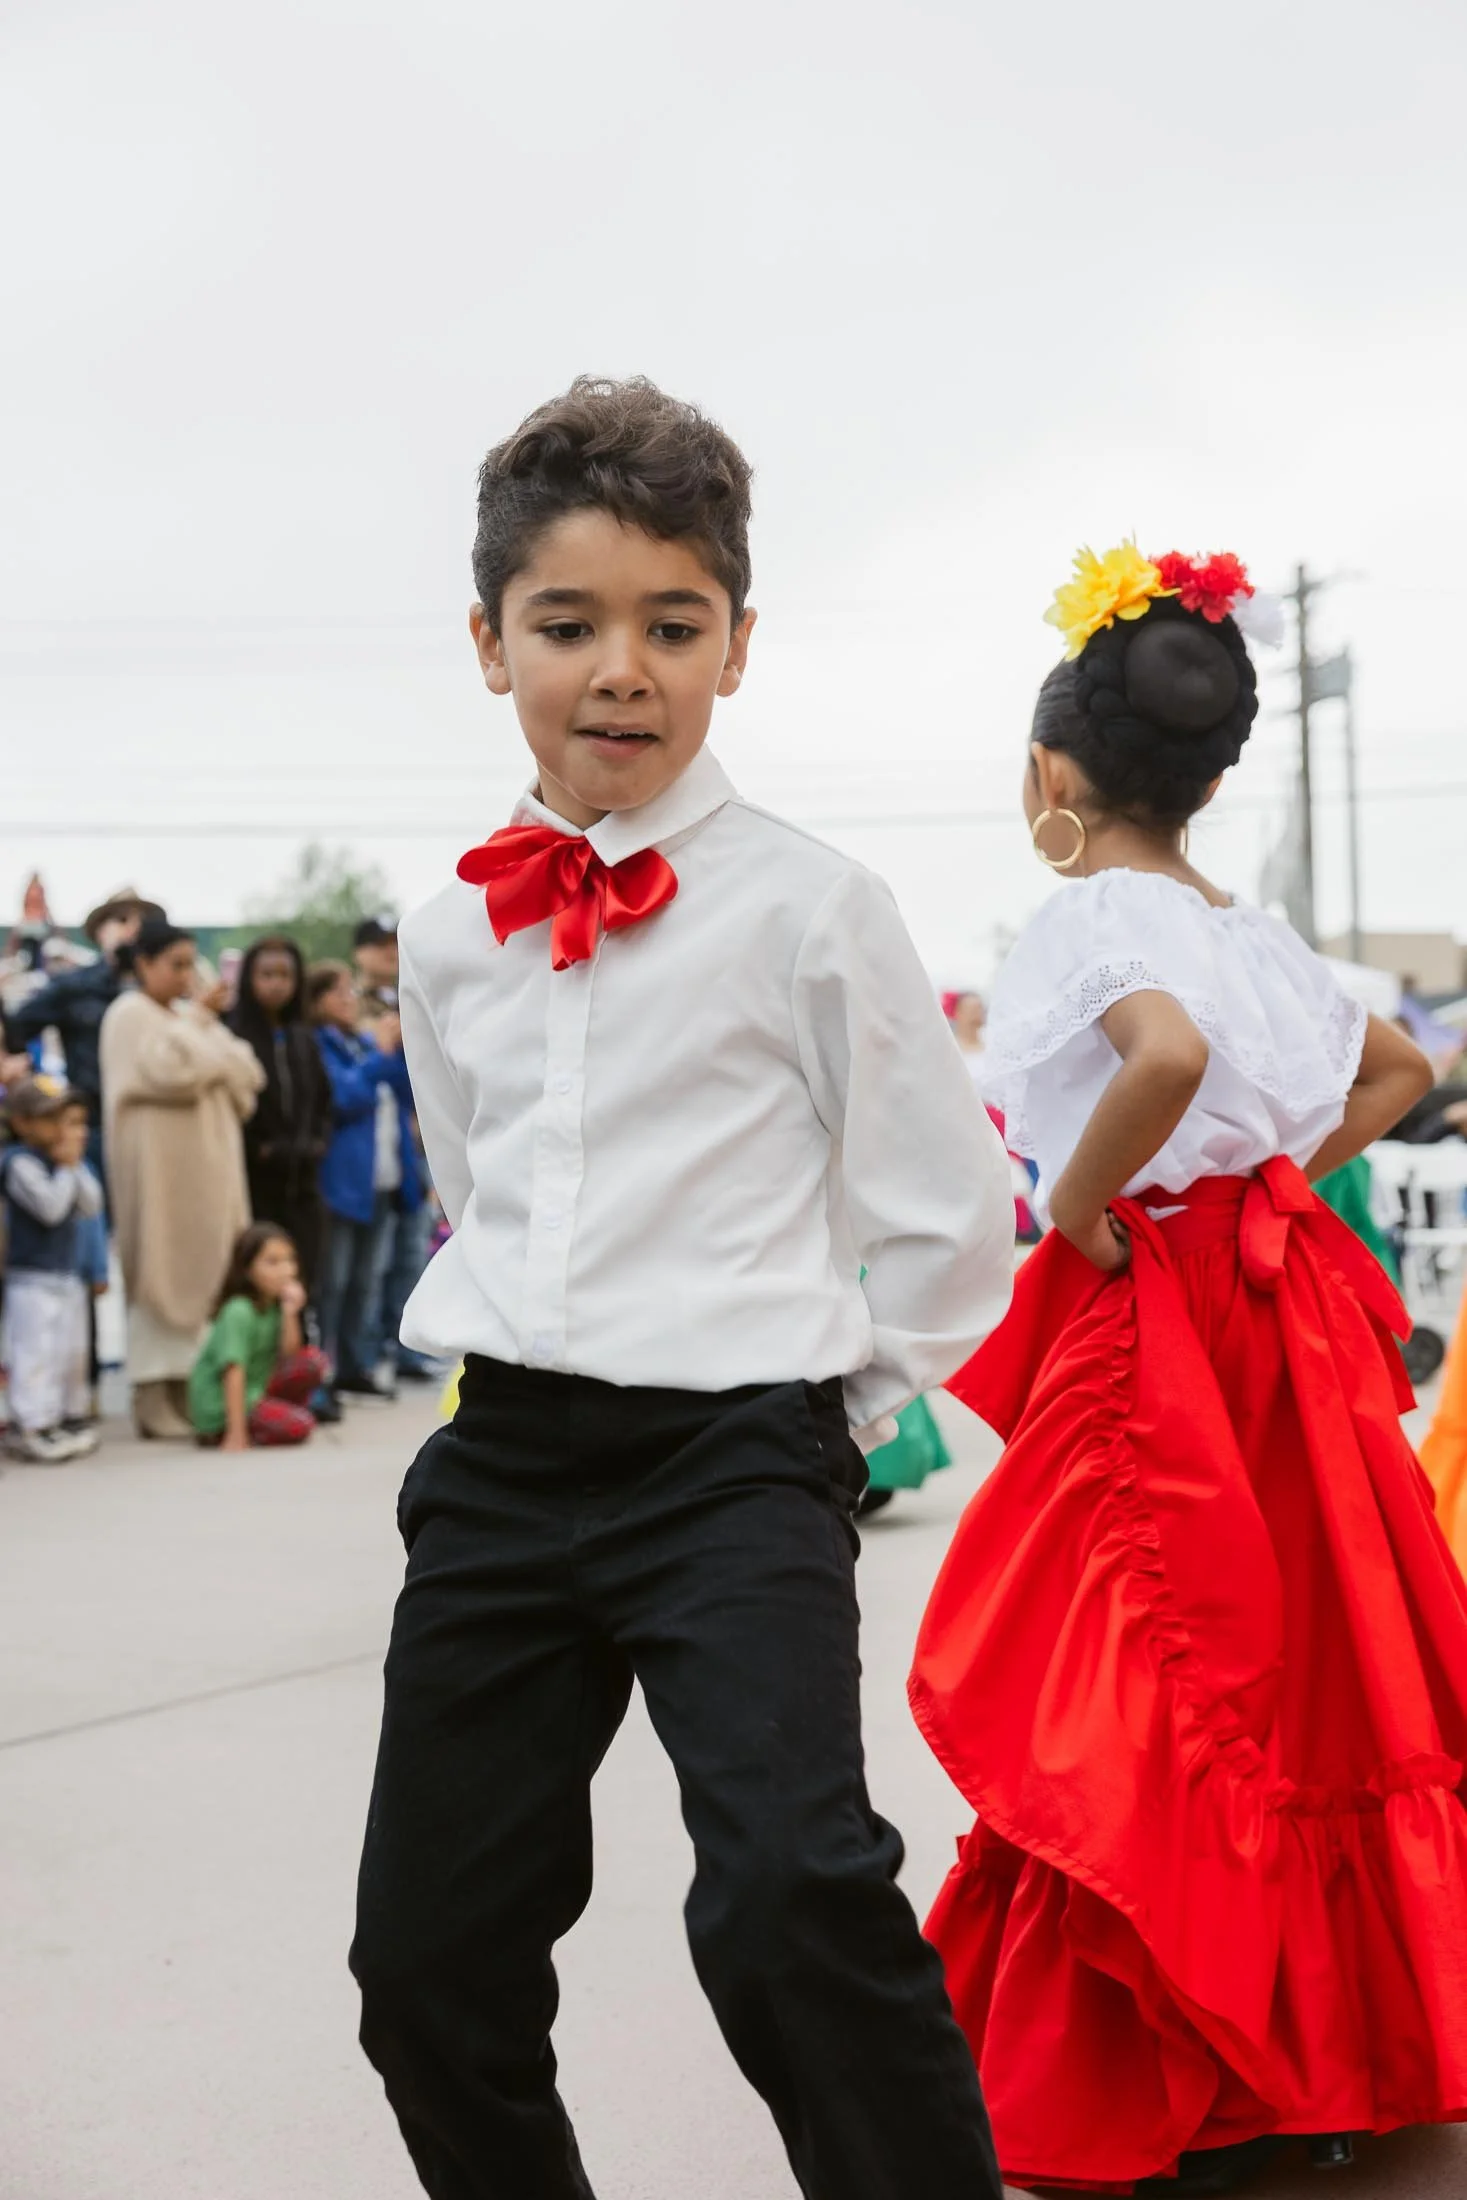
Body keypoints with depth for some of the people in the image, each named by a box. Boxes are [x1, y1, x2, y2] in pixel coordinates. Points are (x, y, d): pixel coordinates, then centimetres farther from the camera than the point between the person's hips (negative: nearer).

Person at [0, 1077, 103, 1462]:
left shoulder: (68, 1162, 12)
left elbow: (91, 1204, 5)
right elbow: (50, 1206, -24)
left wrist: (76, 1167, -5)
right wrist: (66, 1168, -14)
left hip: (71, 1275, 9)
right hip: (32, 1278, -9)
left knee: (74, 1351, 17)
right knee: (35, 1351, -11)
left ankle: (71, 1416, 28)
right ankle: (32, 1425, -10)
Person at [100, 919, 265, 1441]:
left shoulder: (187, 1016, 20)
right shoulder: (130, 1015, -4)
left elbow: (247, 1073, 13)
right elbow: (171, 1069, -19)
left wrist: (210, 1060, -6)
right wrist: (201, 1023, -5)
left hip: (205, 1166, 8)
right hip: (160, 1165, -8)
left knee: (203, 1275, 5)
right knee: (160, 1276, -7)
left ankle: (188, 1390, 9)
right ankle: (153, 1399, -5)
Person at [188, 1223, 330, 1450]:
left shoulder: (275, 1304, 0)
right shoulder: (239, 1312, -24)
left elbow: (290, 1354, -7)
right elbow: (234, 1372, -28)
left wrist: (290, 1314, -21)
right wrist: (236, 1435, -31)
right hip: (220, 1404, -8)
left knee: (314, 1360, -6)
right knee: (300, 1426, -23)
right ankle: (220, 1433, -7)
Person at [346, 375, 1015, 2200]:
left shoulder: (805, 907, -5)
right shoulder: (446, 939, 9)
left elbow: (949, 1222, 0)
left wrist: (823, 1403, 2)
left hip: (738, 1458, -5)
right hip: (498, 1460, 5)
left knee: (789, 1898, -26)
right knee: (429, 1958, 8)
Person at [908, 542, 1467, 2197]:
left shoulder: (1096, 917, -12)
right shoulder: (1249, 929, 12)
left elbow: (1171, 1054, -33)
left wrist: (1078, 1209, -19)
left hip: (1141, 1321, -8)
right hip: (1281, 1320, 8)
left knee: (1127, 1704, -1)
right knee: (1299, 1675, 14)